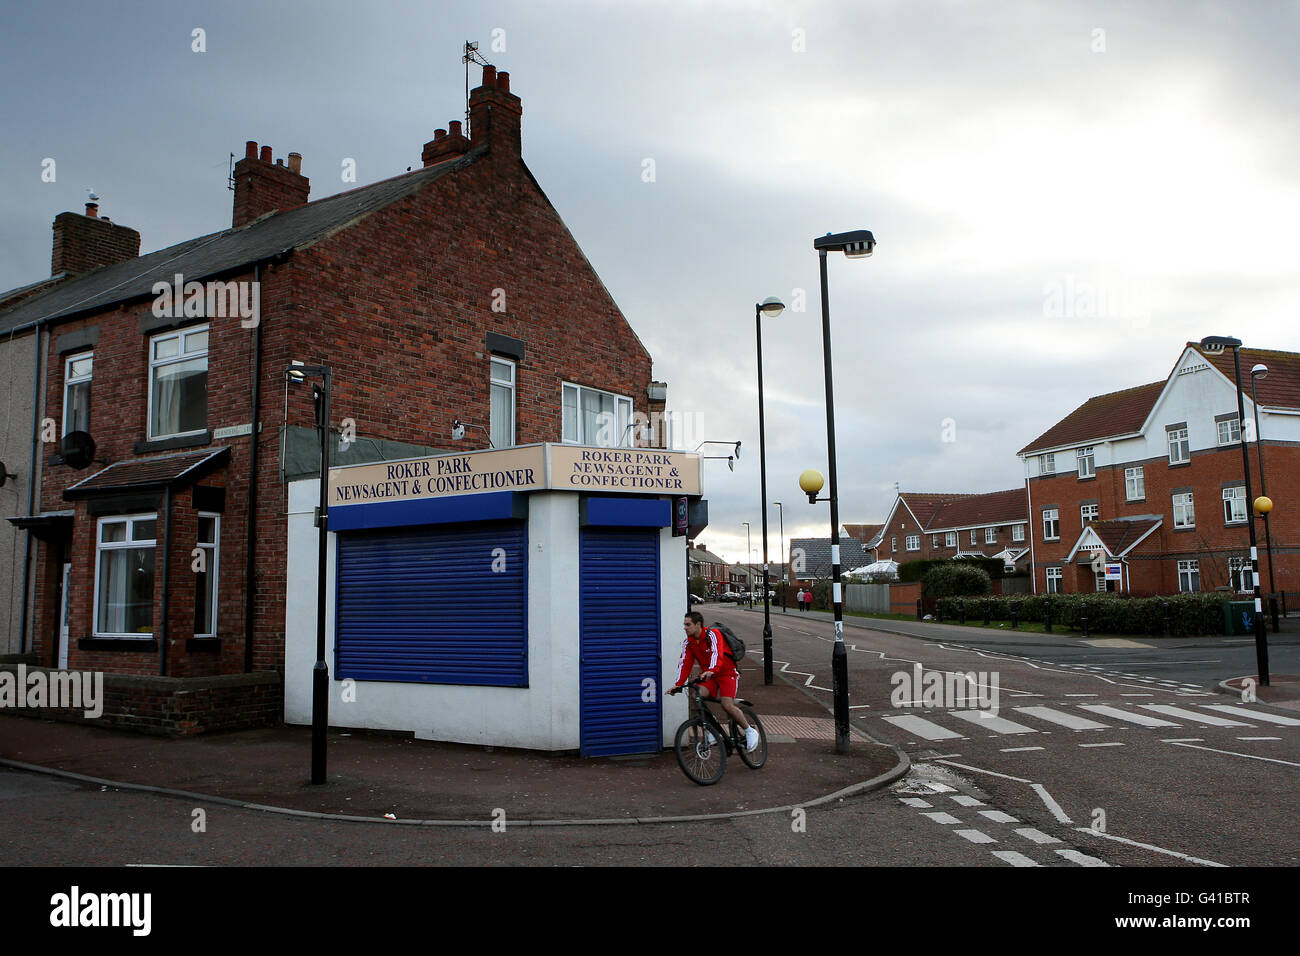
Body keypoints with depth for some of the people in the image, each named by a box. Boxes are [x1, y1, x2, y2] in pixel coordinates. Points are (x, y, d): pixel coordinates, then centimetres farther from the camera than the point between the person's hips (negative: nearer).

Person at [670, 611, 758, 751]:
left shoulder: (712, 634, -18)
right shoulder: (688, 643, 2)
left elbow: (716, 653, -35)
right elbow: (685, 664, -4)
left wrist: (711, 671, -53)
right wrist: (678, 685, -18)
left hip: (728, 673, -6)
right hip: (710, 677, 6)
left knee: (727, 705, -25)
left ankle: (750, 731, -3)